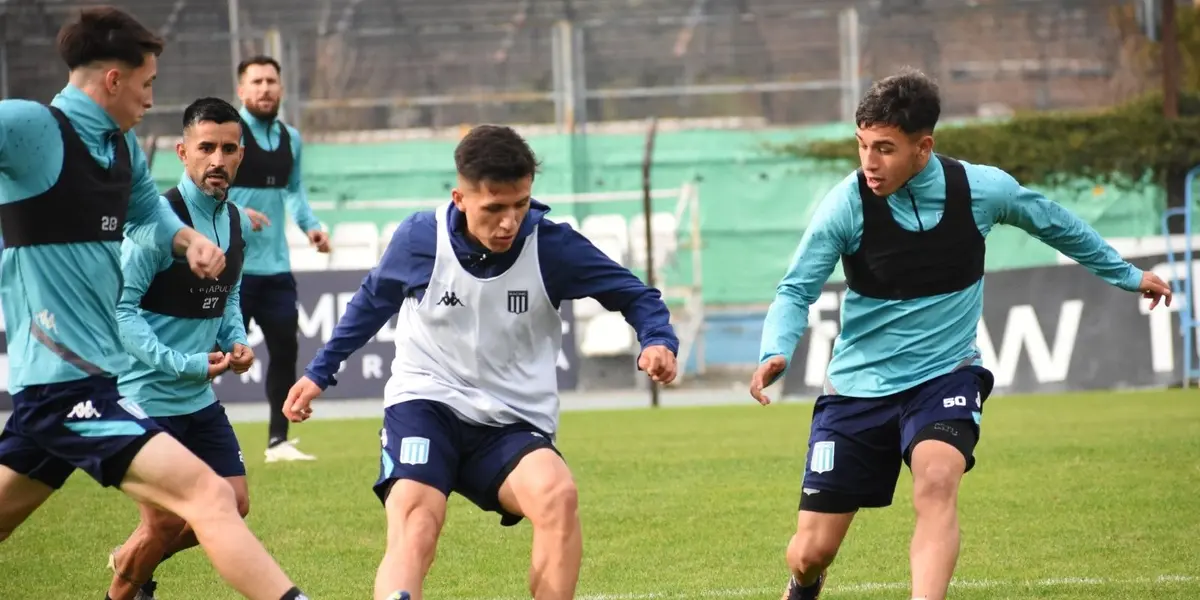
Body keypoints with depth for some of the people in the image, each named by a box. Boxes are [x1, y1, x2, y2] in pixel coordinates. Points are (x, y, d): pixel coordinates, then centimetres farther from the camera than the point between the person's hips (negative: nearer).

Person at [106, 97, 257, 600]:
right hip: (147, 396, -8)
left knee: (233, 504, 8)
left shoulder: (236, 222, 5)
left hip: (200, 397, 8)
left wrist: (236, 341, 0)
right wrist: (182, 364, -24)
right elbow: (120, 308, -21)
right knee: (165, 521, -3)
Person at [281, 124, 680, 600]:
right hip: (425, 403, -1)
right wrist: (319, 372, 22)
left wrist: (659, 342, -19)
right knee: (414, 526, -29)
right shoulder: (419, 239, -8)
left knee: (557, 495, -32)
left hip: (513, 424, 1)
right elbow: (372, 302, 14)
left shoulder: (551, 246, -10)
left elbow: (634, 296, 3)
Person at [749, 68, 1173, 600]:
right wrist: (775, 353, -32)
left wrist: (1127, 276, 23)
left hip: (944, 376, 0)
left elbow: (1055, 225, 9)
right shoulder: (846, 205, -16)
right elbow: (796, 291, -10)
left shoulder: (982, 190, -11)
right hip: (858, 386, 0)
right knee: (811, 551, 2)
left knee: (936, 481, -33)